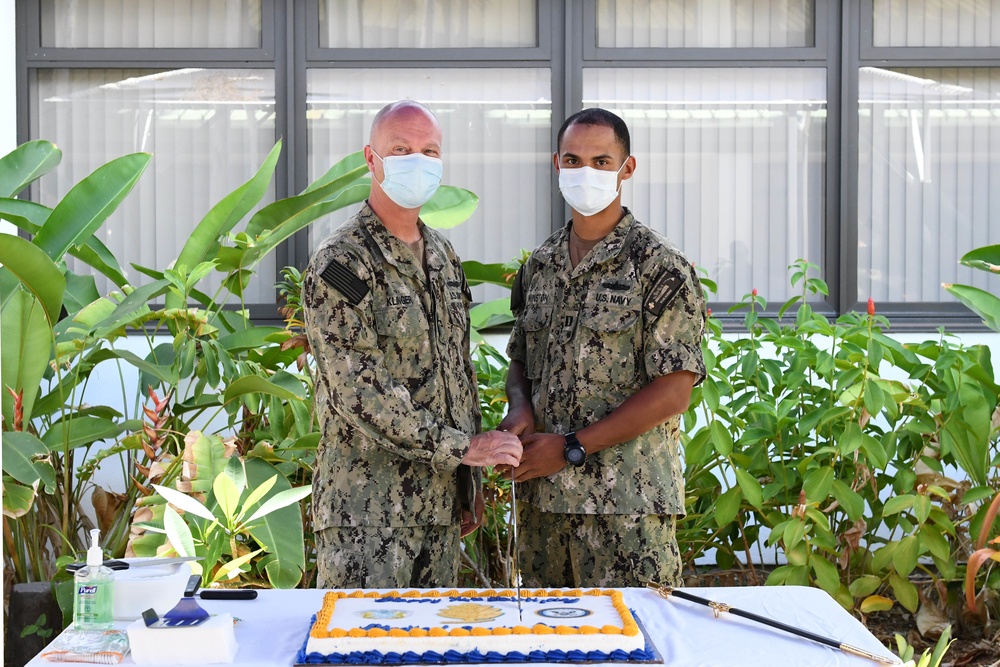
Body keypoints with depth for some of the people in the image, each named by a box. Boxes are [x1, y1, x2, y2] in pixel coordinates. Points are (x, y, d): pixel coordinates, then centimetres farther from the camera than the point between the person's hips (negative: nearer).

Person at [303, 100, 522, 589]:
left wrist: (469, 480, 16)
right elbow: (360, 393, -18)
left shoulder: (442, 255, 13)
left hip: (441, 502, 7)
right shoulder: (340, 263, -12)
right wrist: (463, 447, -15)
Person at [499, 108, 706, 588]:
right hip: (540, 494, 6)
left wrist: (571, 448, -13)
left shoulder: (659, 269, -7)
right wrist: (519, 408, -2)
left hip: (627, 501, -5)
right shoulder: (539, 266, 12)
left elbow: (673, 392, -12)